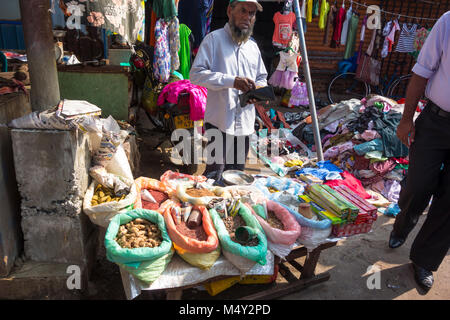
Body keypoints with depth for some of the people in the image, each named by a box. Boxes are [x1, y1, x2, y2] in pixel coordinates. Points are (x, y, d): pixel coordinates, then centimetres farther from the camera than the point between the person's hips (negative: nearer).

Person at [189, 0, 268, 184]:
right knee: (214, 174, -5)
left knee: (237, 174, 15)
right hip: (219, 122, -6)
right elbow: (196, 74, -12)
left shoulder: (253, 46, 17)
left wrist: (258, 89, 0)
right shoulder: (214, 39, -2)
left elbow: (262, 78, 26)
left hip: (245, 124, 6)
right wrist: (232, 81, -22)